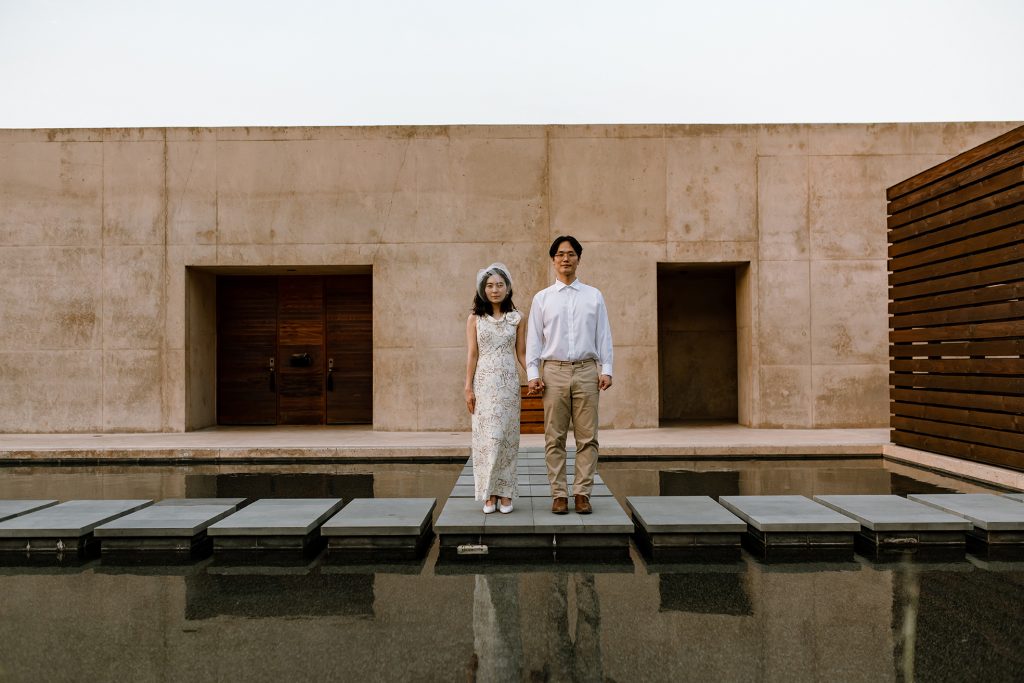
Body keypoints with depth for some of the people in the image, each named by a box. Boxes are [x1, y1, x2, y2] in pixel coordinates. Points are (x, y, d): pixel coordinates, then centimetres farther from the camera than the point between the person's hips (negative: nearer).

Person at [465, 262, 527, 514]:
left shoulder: (516, 318, 7)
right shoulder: (475, 319, 5)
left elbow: (521, 353, 8)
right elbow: (472, 354, 2)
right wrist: (468, 387, -4)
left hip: (509, 382, 1)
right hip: (484, 382, -1)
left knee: (507, 436, 2)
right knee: (487, 437, -4)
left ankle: (505, 493, 10)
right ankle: (489, 493, 5)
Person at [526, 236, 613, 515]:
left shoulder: (594, 296, 11)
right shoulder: (542, 298, 10)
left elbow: (603, 335, 9)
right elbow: (534, 339, 8)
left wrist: (606, 369, 0)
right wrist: (533, 373, -1)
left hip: (587, 370, 0)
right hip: (553, 371, 0)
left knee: (587, 437, -1)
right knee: (555, 438, 1)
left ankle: (582, 493, 6)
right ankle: (559, 494, 7)